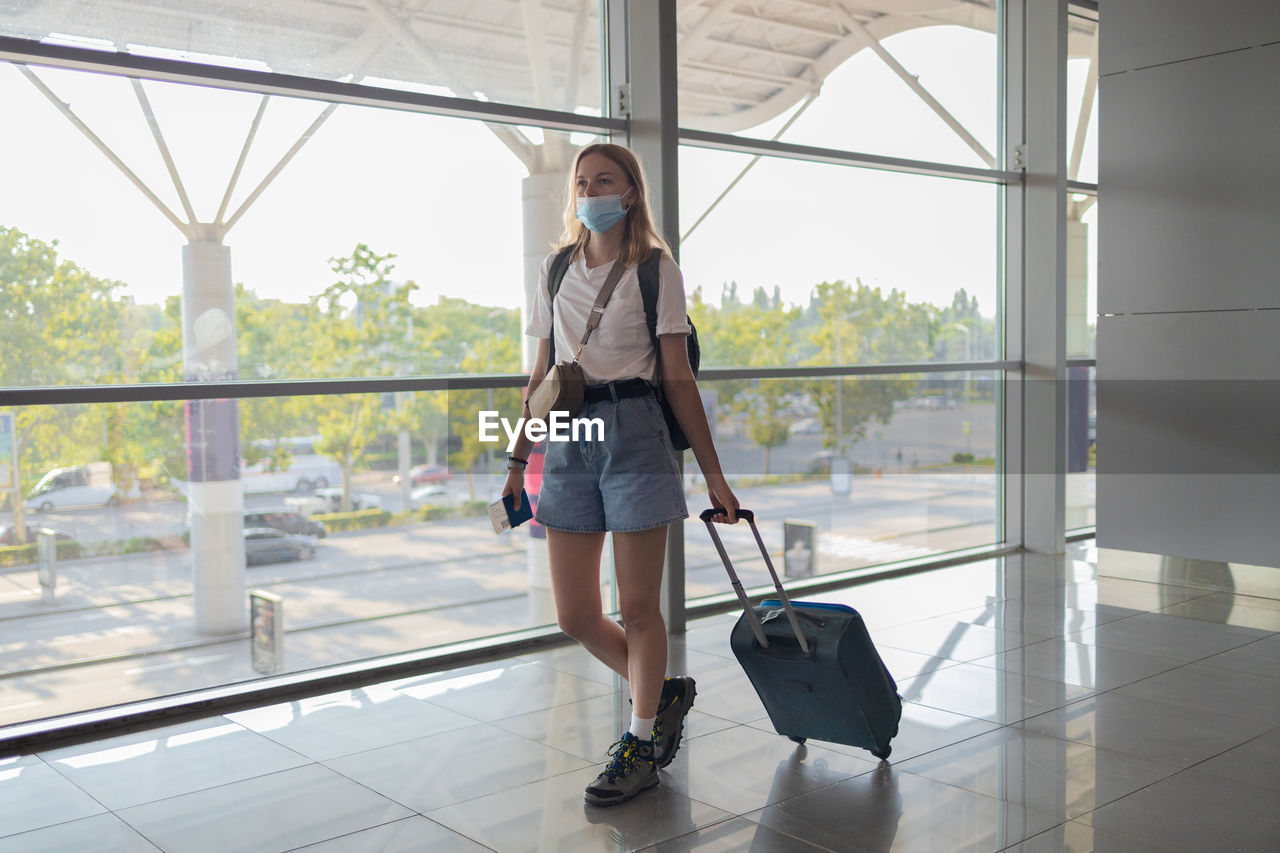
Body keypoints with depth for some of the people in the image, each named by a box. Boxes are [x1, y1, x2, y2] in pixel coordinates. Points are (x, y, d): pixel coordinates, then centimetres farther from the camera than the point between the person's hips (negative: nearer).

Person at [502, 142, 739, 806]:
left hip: (633, 431, -4)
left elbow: (678, 378, -1)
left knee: (637, 606, 2)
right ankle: (664, 691, 32)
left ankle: (641, 744, 21)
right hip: (567, 439, 5)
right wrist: (518, 460, 11)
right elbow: (542, 375, 15)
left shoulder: (655, 270, 1)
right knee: (575, 616, 6)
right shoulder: (555, 270, 13)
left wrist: (714, 475, -4)